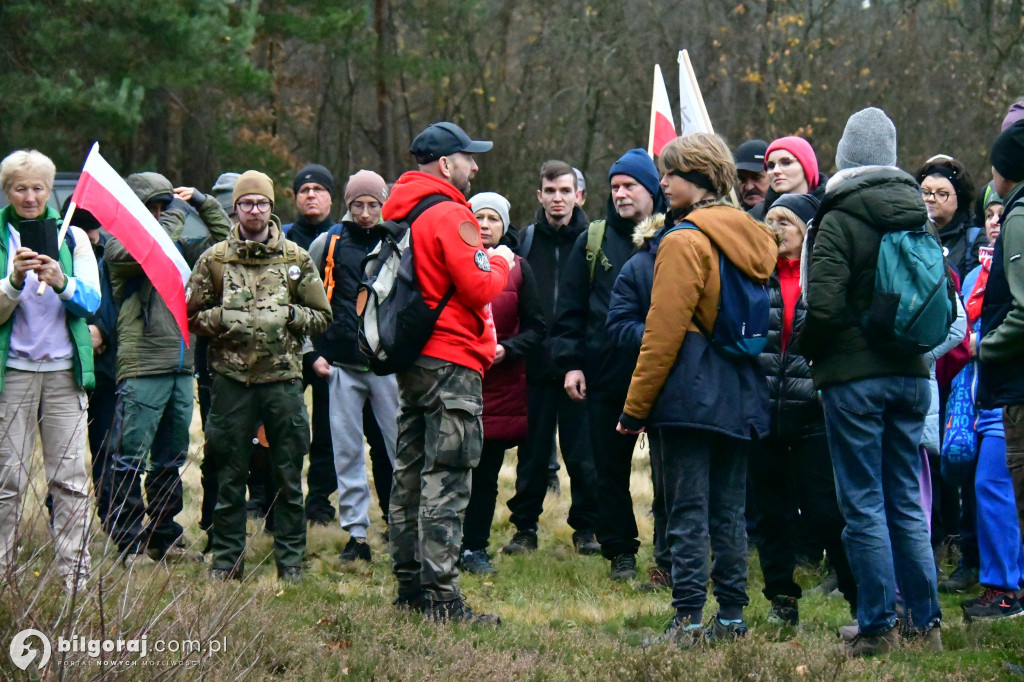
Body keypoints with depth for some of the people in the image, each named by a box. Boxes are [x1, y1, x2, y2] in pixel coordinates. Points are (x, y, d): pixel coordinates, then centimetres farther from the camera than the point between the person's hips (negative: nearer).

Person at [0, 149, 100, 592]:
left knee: (70, 477, -2)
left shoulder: (72, 237, 11)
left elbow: (92, 301, 0)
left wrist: (62, 283, -20)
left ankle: (76, 579, 0)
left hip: (64, 371, 1)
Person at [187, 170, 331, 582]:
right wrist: (223, 319, -9)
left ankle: (291, 563, 11)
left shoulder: (296, 259, 7)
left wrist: (288, 315, -8)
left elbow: (322, 316, 10)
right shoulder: (214, 259, 6)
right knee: (230, 475, 5)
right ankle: (226, 560, 13)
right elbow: (192, 315, 9)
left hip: (283, 378, 0)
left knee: (288, 477, 3)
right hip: (232, 378, 0)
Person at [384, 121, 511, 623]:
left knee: (410, 471, 13)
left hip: (409, 358, 9)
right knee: (446, 480, -9)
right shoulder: (449, 215, -14)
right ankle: (440, 596, -12)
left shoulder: (398, 213, 13)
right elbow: (479, 286, -19)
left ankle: (409, 587, 18)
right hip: (450, 360, -9)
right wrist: (501, 263, 1)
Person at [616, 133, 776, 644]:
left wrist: (636, 406, -8)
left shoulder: (684, 241, -12)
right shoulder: (751, 236, 12)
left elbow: (663, 333, -14)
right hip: (741, 393, 7)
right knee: (729, 510, 12)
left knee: (688, 510, -6)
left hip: (689, 392, -7)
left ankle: (688, 619, -8)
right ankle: (732, 616, 14)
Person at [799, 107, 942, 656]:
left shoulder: (838, 222, -12)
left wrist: (807, 350, 0)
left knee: (863, 505, -1)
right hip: (910, 374, 6)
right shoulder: (918, 218, 7)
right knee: (906, 502, 12)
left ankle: (877, 626, -1)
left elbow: (822, 307, -18)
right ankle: (925, 624, 12)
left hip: (854, 376, -6)